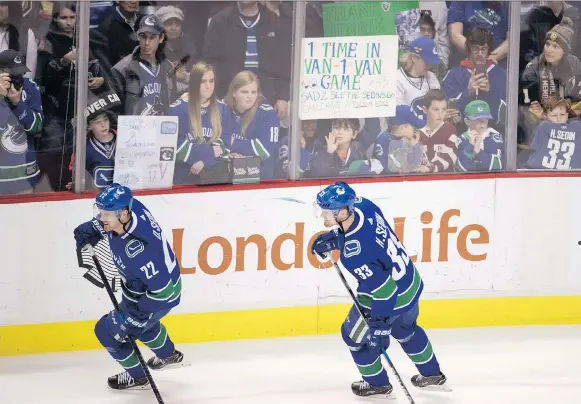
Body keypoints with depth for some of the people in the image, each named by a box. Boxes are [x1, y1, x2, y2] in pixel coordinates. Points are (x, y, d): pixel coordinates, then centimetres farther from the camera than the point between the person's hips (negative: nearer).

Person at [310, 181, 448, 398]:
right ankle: (432, 375, 50)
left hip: (393, 298, -8)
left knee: (355, 335, 18)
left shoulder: (354, 252, -39)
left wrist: (380, 325, -28)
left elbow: (383, 287, -34)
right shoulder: (362, 206, -16)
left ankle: (377, 384, 36)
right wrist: (333, 237, 4)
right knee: (405, 329, 34)